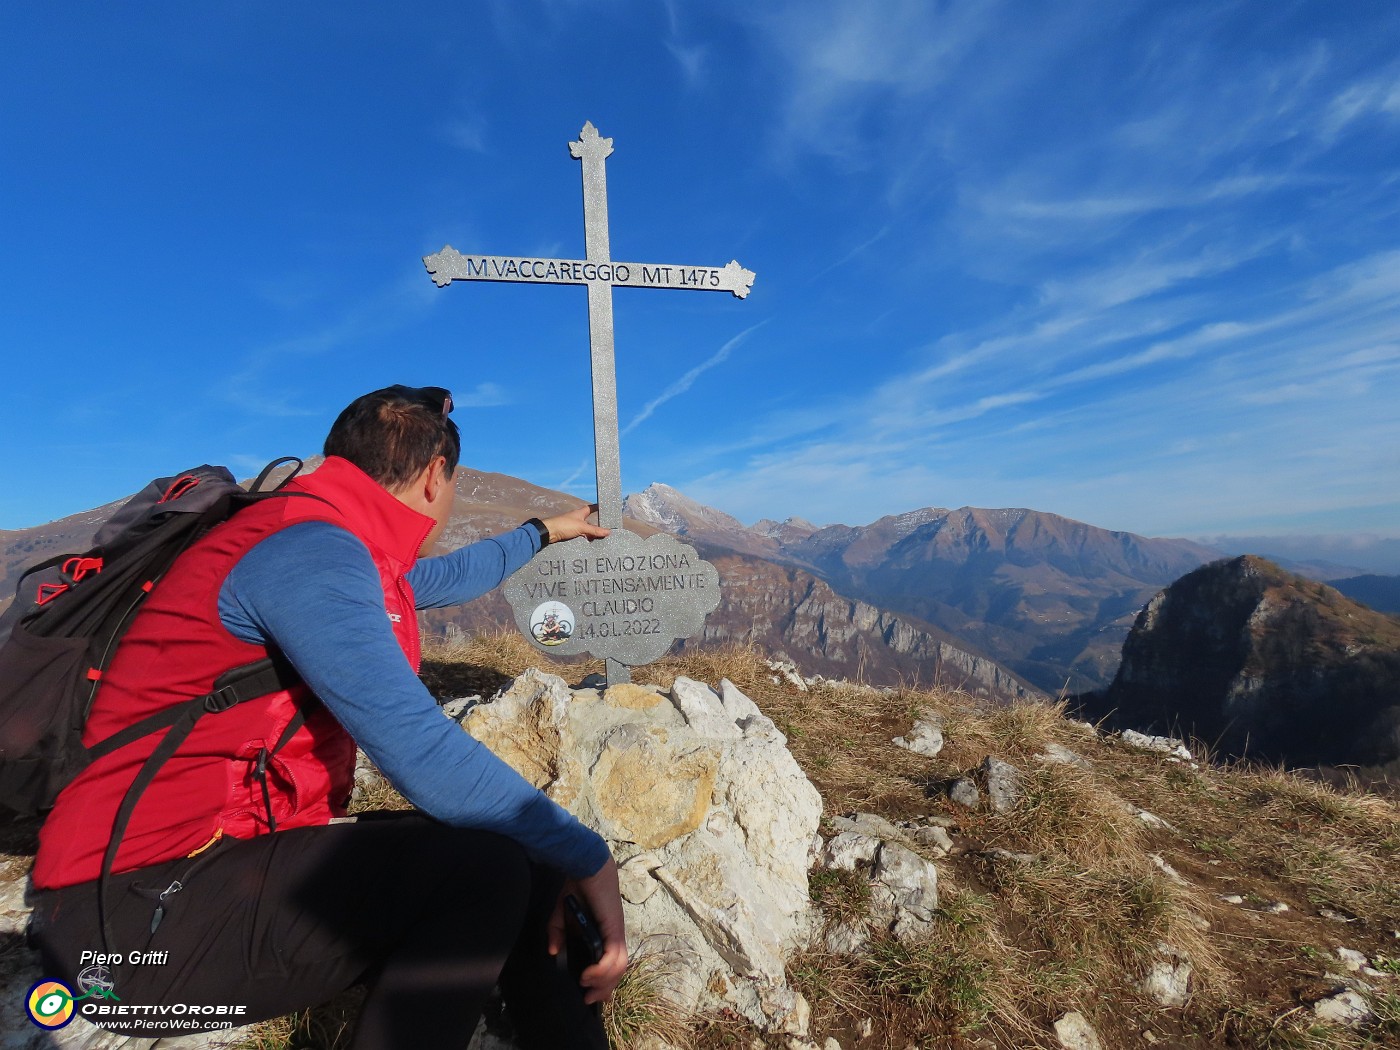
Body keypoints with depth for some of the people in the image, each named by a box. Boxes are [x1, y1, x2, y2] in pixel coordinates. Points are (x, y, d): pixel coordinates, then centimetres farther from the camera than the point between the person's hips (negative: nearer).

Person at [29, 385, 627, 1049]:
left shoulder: (339, 551, 9)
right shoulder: (309, 551, -23)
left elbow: (450, 575, 29)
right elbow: (425, 757, -30)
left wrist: (542, 533, 43)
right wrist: (584, 855, -19)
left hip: (245, 857, 10)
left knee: (524, 862, 2)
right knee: (487, 865, -27)